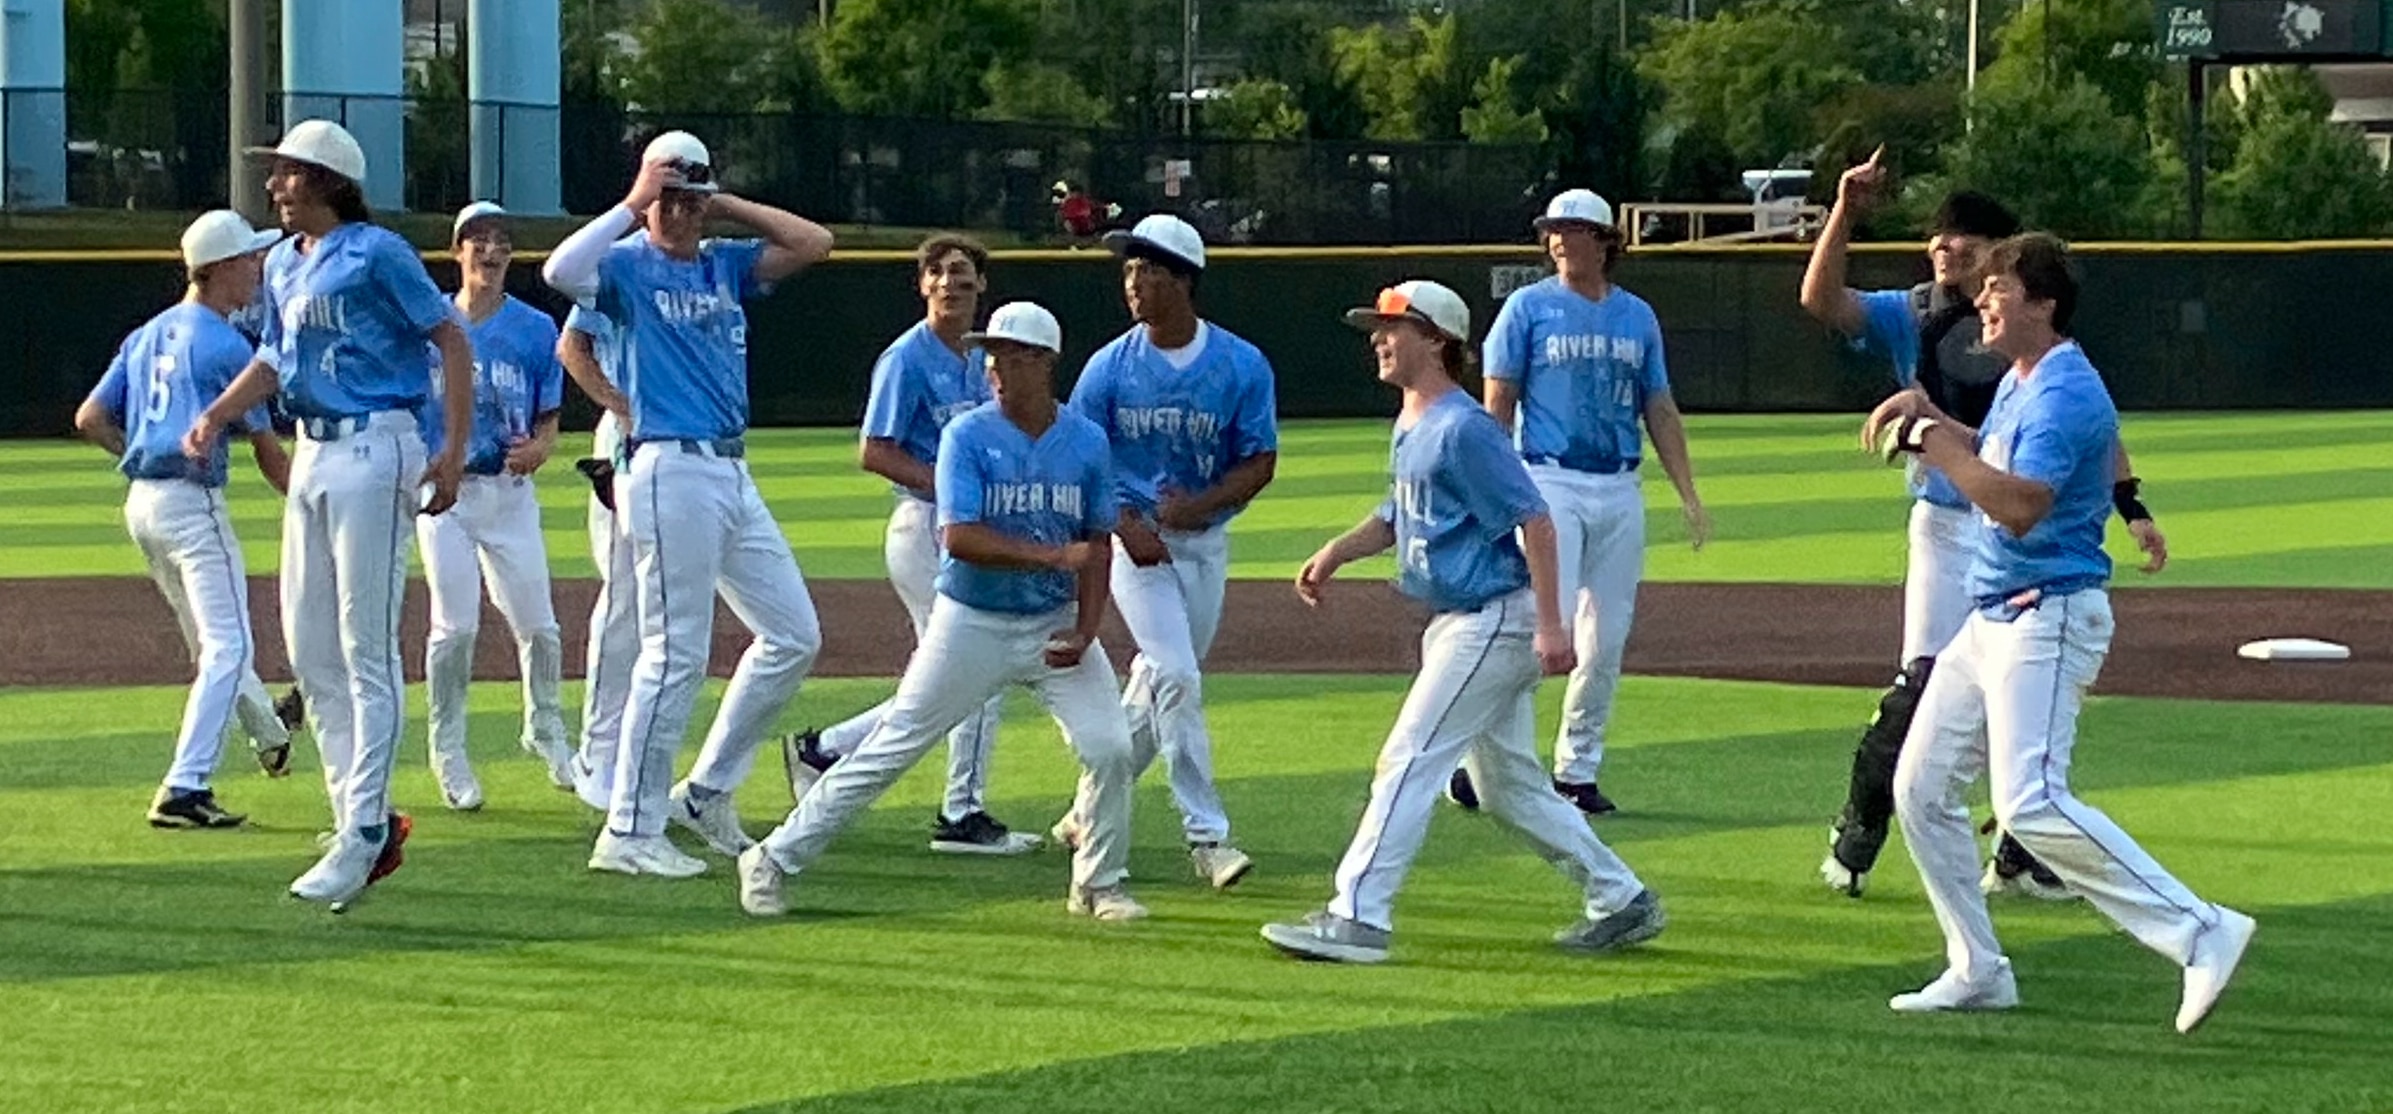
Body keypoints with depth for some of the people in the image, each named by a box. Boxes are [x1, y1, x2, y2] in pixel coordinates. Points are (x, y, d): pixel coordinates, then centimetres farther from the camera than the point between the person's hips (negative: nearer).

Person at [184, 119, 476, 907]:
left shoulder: (377, 254, -10)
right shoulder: (284, 265, 15)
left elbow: (451, 340, -10)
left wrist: (454, 449, -17)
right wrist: (214, 417, 7)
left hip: (374, 449, -9)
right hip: (313, 454, 9)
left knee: (365, 649, -8)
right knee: (308, 645, 9)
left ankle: (363, 831, -6)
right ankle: (362, 812, 16)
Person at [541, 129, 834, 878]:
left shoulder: (725, 265, 16)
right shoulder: (627, 266, -3)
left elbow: (814, 243, 9)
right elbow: (560, 270, -23)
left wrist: (726, 205, 7)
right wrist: (633, 205, -15)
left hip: (734, 474, 8)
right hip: (672, 472, -8)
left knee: (794, 636, 10)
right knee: (677, 654, -9)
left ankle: (708, 792, 19)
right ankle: (629, 834, -5)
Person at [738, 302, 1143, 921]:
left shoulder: (1088, 443, 0)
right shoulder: (967, 436, -11)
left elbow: (1096, 546, 5)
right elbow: (960, 538, -22)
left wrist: (1084, 632, -8)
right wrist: (1054, 555, -24)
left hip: (1055, 624, 3)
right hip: (971, 625, -3)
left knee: (1110, 748, -8)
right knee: (892, 749, -1)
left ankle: (1098, 883, 13)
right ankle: (774, 860, 8)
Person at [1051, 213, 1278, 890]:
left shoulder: (1242, 366, -5)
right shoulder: (1111, 367, -5)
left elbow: (1260, 463, -3)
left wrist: (1198, 505, -19)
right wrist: (1126, 525, -16)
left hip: (1206, 542, 2)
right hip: (1135, 537, -2)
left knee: (1160, 683, 9)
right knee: (1177, 678, -15)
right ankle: (1206, 834, -14)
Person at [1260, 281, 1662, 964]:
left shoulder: (1462, 429, -16)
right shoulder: (1410, 428, 14)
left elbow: (1534, 520, -20)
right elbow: (1399, 517, 27)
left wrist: (1550, 625, -26)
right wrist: (1338, 552, 8)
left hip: (1496, 620, -11)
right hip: (1461, 623, 11)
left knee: (1410, 760, -12)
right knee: (1507, 785, 15)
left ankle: (1357, 918, -12)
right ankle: (1621, 900, 22)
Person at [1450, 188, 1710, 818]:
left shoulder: (1637, 317, 12)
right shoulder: (1529, 308, 0)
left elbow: (1660, 410, 15)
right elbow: (1497, 405, -2)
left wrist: (1688, 495, 8)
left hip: (1620, 491, 5)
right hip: (1549, 484, -5)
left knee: (1607, 638, 5)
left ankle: (1577, 771, 14)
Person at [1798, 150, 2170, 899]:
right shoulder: (1910, 317, 0)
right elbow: (1821, 300, -14)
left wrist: (2133, 510, 0)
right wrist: (1846, 211, -25)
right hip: (1948, 528, -2)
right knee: (1924, 683, -13)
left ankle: (2017, 858, 17)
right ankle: (1856, 836, 0)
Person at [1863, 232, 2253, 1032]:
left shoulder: (2066, 393, -17)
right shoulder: (2018, 383, 14)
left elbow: (2020, 506, -29)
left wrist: (1936, 443, -20)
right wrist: (1926, 413, 17)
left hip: (2049, 619, -11)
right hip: (1990, 620, 11)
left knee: (2030, 802, -23)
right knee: (1921, 788, 10)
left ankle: (2201, 933, -22)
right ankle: (1978, 972, 18)